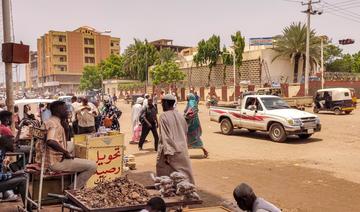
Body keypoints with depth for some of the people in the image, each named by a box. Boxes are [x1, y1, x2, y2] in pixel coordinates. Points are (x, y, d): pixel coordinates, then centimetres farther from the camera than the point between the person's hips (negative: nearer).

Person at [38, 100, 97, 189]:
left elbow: (64, 142, 20)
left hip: (48, 160, 10)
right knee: (92, 166, -10)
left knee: (71, 145, 34)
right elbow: (50, 142, -38)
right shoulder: (55, 124, -18)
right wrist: (65, 152, -24)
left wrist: (65, 127, 5)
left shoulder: (51, 121, 12)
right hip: (56, 162, -10)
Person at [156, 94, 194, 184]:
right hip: (182, 150, 5)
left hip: (170, 150, -5)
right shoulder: (180, 116, 5)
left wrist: (167, 153, -17)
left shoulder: (163, 117, -12)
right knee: (185, 171, 9)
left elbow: (164, 136, -16)